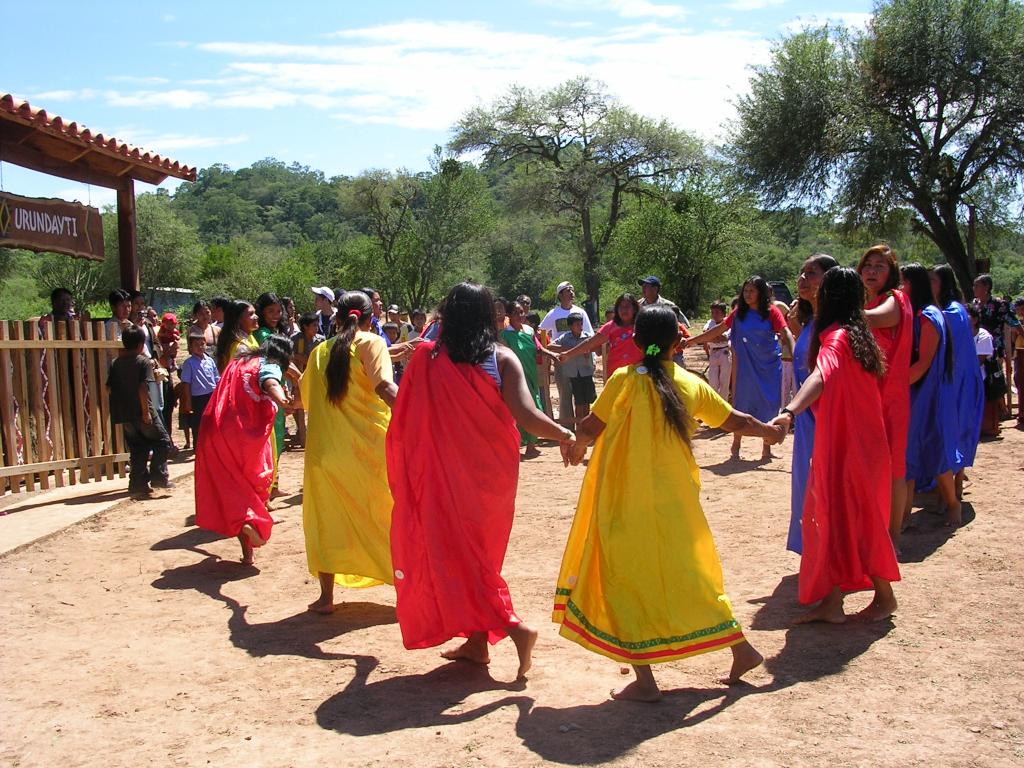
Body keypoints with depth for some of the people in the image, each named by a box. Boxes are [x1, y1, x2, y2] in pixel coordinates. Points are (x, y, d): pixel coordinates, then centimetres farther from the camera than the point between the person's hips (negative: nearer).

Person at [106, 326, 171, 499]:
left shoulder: (116, 363, 9)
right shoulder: (144, 361, -9)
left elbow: (109, 387, 8)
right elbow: (142, 388, -19)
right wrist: (146, 411, -17)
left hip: (125, 414, 6)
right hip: (142, 412, -6)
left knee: (137, 449, 13)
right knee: (162, 441, 9)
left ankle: (138, 484, 11)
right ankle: (158, 477, 1)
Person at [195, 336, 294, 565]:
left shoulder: (239, 361, 21)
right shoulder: (269, 367, -1)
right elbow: (271, 384, -25)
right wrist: (283, 400, -36)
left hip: (215, 430, 6)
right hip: (243, 434, -6)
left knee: (230, 487, 10)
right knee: (253, 481, 16)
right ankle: (251, 521, -9)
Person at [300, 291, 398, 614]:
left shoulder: (320, 351, 12)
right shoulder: (371, 343, -2)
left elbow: (306, 398, 24)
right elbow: (384, 387, -20)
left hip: (324, 448, 3)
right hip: (369, 446, -3)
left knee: (326, 521, 14)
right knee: (390, 518, 9)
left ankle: (326, 596, 15)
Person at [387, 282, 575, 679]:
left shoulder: (427, 357, -7)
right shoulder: (502, 358, -7)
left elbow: (404, 413, -1)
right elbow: (525, 416, -17)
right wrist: (565, 435, -2)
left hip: (446, 471, -3)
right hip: (491, 470, 3)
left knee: (454, 549, 7)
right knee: (481, 549, 17)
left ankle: (510, 624, -8)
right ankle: (477, 640, 23)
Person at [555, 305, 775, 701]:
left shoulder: (626, 380, -10)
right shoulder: (691, 384, 3)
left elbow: (590, 428, -6)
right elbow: (735, 420, 11)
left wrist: (574, 446, 16)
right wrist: (768, 431, 31)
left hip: (629, 503, -5)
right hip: (677, 501, 5)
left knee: (627, 579, 5)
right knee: (689, 572, 20)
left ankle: (644, 680, 5)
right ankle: (741, 649, 28)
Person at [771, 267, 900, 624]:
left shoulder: (837, 336, -19)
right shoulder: (857, 333, 10)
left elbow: (821, 378, -39)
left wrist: (789, 412, -53)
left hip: (847, 444, -9)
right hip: (844, 441, 9)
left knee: (851, 518, 3)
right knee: (834, 516, 10)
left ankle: (884, 596, 19)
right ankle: (831, 601, 15)